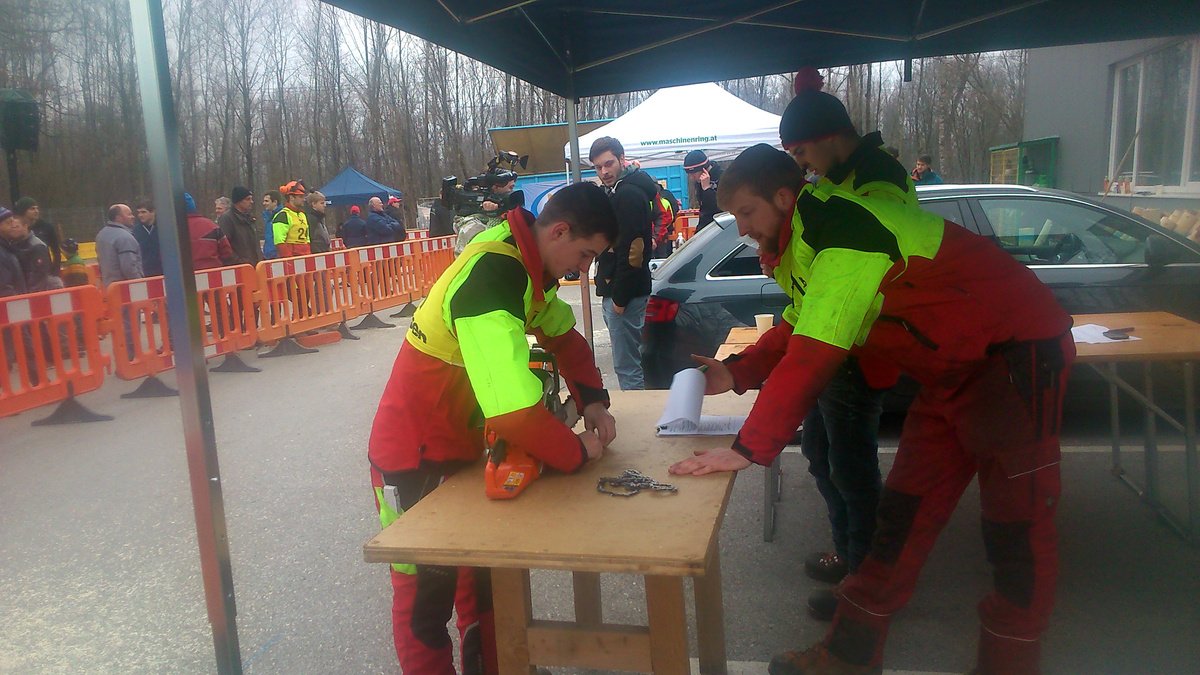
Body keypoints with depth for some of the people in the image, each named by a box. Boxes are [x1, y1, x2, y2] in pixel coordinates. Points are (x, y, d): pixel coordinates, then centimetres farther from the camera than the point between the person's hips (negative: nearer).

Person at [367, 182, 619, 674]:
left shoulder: (527, 264, -1)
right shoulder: (490, 276, -31)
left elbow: (563, 335, 14)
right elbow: (515, 411, -39)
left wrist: (593, 401, -1)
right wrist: (577, 452, -21)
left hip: (462, 448, 10)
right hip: (416, 460, -9)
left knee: (483, 573, 23)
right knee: (426, 596, 7)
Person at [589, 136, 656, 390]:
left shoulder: (630, 194, -14)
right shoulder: (616, 192, 18)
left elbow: (631, 250, -21)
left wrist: (620, 297, -20)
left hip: (625, 291, -10)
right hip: (615, 289, 10)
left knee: (626, 365, -5)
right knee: (629, 361, 17)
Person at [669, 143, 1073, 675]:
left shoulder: (838, 227, -26)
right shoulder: (805, 237, 6)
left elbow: (814, 353, -33)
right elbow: (801, 326, 17)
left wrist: (749, 448, -31)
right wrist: (736, 373, 3)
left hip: (1016, 354, -9)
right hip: (953, 369, 10)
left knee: (1016, 525, -2)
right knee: (903, 511, 9)